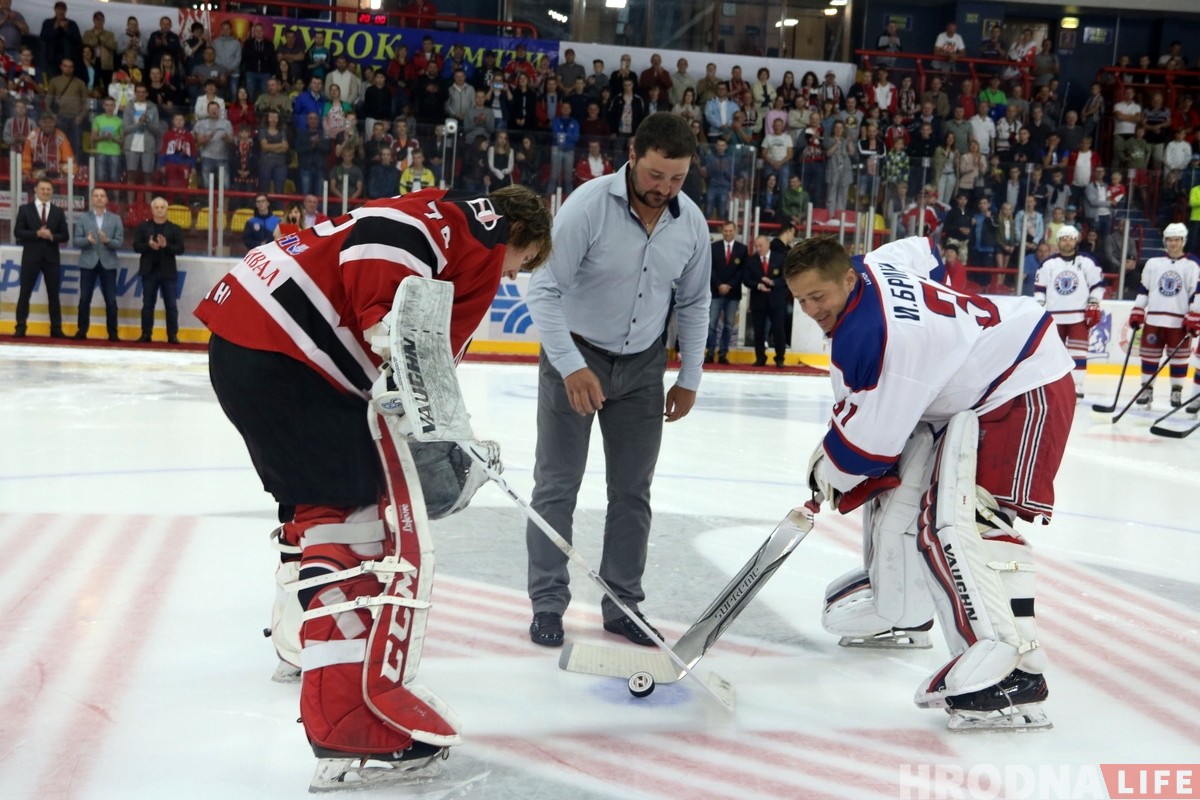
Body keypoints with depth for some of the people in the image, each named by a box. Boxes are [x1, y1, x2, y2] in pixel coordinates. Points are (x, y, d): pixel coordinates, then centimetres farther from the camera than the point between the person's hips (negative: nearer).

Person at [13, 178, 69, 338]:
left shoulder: (58, 212, 9)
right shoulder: (25, 209, 3)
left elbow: (65, 235, 5)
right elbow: (17, 232, -4)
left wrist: (51, 236, -15)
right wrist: (37, 234, -18)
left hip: (52, 257, 2)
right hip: (31, 257, -2)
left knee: (54, 294, 4)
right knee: (24, 293, 0)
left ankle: (56, 329, 9)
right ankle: (20, 327, 4)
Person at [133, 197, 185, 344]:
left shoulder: (175, 229, 4)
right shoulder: (143, 226, 7)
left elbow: (180, 249, -3)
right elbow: (136, 246, 1)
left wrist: (166, 246, -20)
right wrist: (148, 245, -17)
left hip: (168, 272, -1)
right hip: (149, 271, 1)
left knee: (171, 305, 0)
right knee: (148, 304, 6)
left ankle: (172, 335, 3)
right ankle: (146, 334, 11)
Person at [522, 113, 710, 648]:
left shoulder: (692, 222, -4)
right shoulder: (588, 206, -20)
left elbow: (693, 302, 8)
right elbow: (543, 290, -21)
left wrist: (689, 378, 8)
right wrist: (571, 365, -29)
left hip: (642, 365, 5)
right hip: (574, 356, -4)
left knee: (632, 490, 9)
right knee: (557, 485, 1)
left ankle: (622, 604, 21)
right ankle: (548, 603, 13)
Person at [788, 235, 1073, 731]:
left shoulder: (873, 336, -32)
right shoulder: (871, 267, -4)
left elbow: (871, 440, -25)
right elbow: (924, 252, 19)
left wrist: (827, 472, -4)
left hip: (1023, 388, -11)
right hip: (965, 383, 11)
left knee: (958, 519, -26)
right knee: (894, 482, 16)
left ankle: (1011, 670, -30)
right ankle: (896, 605, 37)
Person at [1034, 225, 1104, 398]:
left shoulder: (1087, 263, 1)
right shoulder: (1048, 264, 4)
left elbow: (1098, 285, 4)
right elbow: (1039, 288, 7)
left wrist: (1093, 306, -4)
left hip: (1079, 316, -1)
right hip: (1055, 316, 2)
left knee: (1078, 351, -5)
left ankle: (1076, 386, -3)